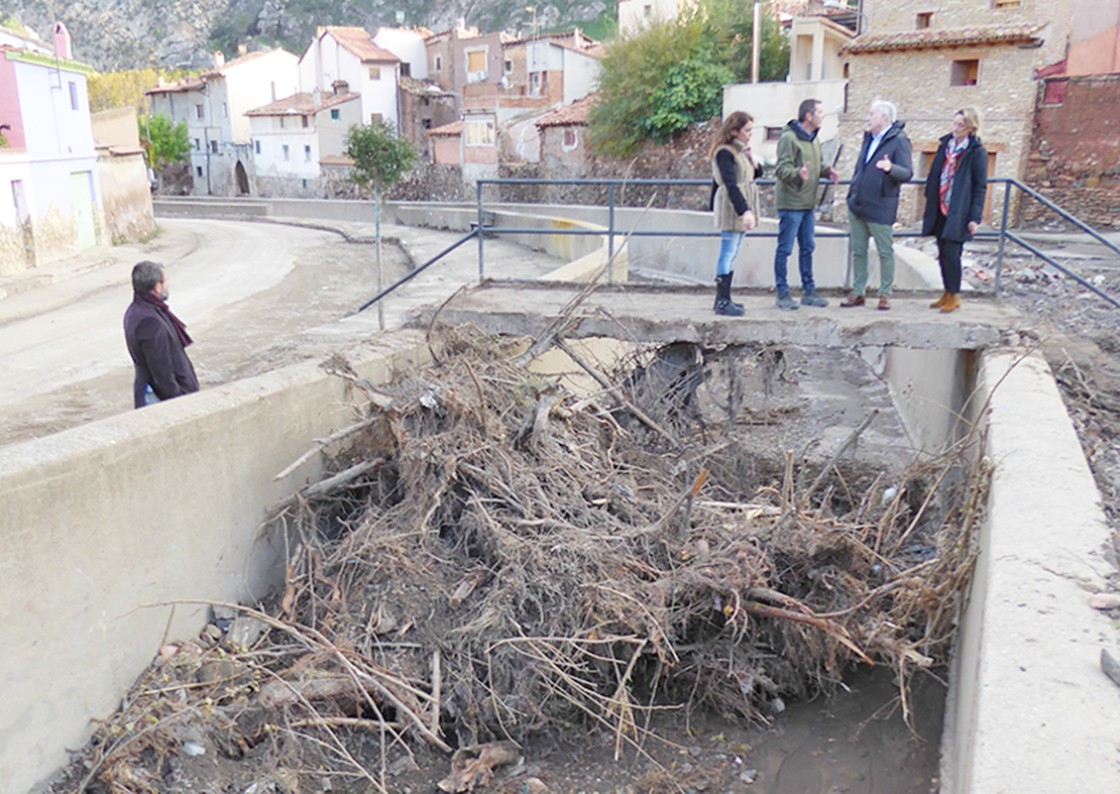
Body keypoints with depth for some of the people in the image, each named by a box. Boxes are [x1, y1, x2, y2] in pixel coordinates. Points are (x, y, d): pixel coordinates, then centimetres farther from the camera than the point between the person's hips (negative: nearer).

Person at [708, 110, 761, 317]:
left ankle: (724, 299, 15)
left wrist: (751, 157, 0)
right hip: (731, 208, -9)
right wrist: (745, 211, -29)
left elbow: (757, 173, 19)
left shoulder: (739, 151, 15)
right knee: (728, 254, -8)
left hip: (741, 209, 9)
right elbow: (730, 185, -22)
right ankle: (722, 302, -6)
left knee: (731, 255, 10)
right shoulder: (724, 153, -13)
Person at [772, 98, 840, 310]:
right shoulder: (789, 138, -14)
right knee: (784, 249, -2)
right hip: (790, 203, -9)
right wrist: (798, 173, -38)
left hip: (807, 204, 9)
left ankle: (809, 291, 22)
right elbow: (781, 169, -20)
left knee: (807, 248, 13)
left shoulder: (813, 139, 14)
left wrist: (827, 171, 2)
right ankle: (782, 293, 5)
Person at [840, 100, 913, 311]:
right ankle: (857, 292, 18)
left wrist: (891, 169, -37)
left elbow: (907, 173, -17)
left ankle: (885, 294, 10)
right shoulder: (868, 138, 13)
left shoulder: (898, 141, -9)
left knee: (885, 252, 2)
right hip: (857, 205, 7)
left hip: (880, 208, -7)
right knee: (858, 251, 10)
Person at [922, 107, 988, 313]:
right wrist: (930, 206, 13)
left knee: (951, 253, -7)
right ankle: (947, 293, 21)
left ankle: (954, 296, 5)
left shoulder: (977, 152, -6)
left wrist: (975, 217, -12)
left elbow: (980, 187, -6)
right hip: (940, 211, 6)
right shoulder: (945, 145, 10)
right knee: (943, 253, 10)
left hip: (958, 213, -6)